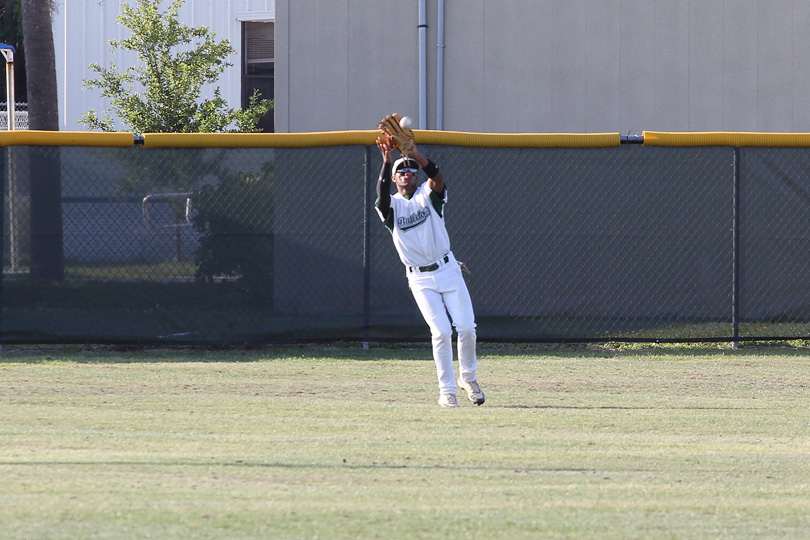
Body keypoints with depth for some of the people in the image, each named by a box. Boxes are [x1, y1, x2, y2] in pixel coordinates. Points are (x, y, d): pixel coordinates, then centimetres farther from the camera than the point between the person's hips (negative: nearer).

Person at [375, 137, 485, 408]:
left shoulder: (427, 195, 5)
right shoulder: (391, 205, 3)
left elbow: (436, 177, -17)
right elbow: (382, 195, -21)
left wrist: (416, 154, -36)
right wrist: (386, 161, -35)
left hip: (448, 270, 1)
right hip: (421, 280, -1)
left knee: (466, 327, -5)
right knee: (441, 332, -12)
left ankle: (468, 377, 18)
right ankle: (447, 391, -4)